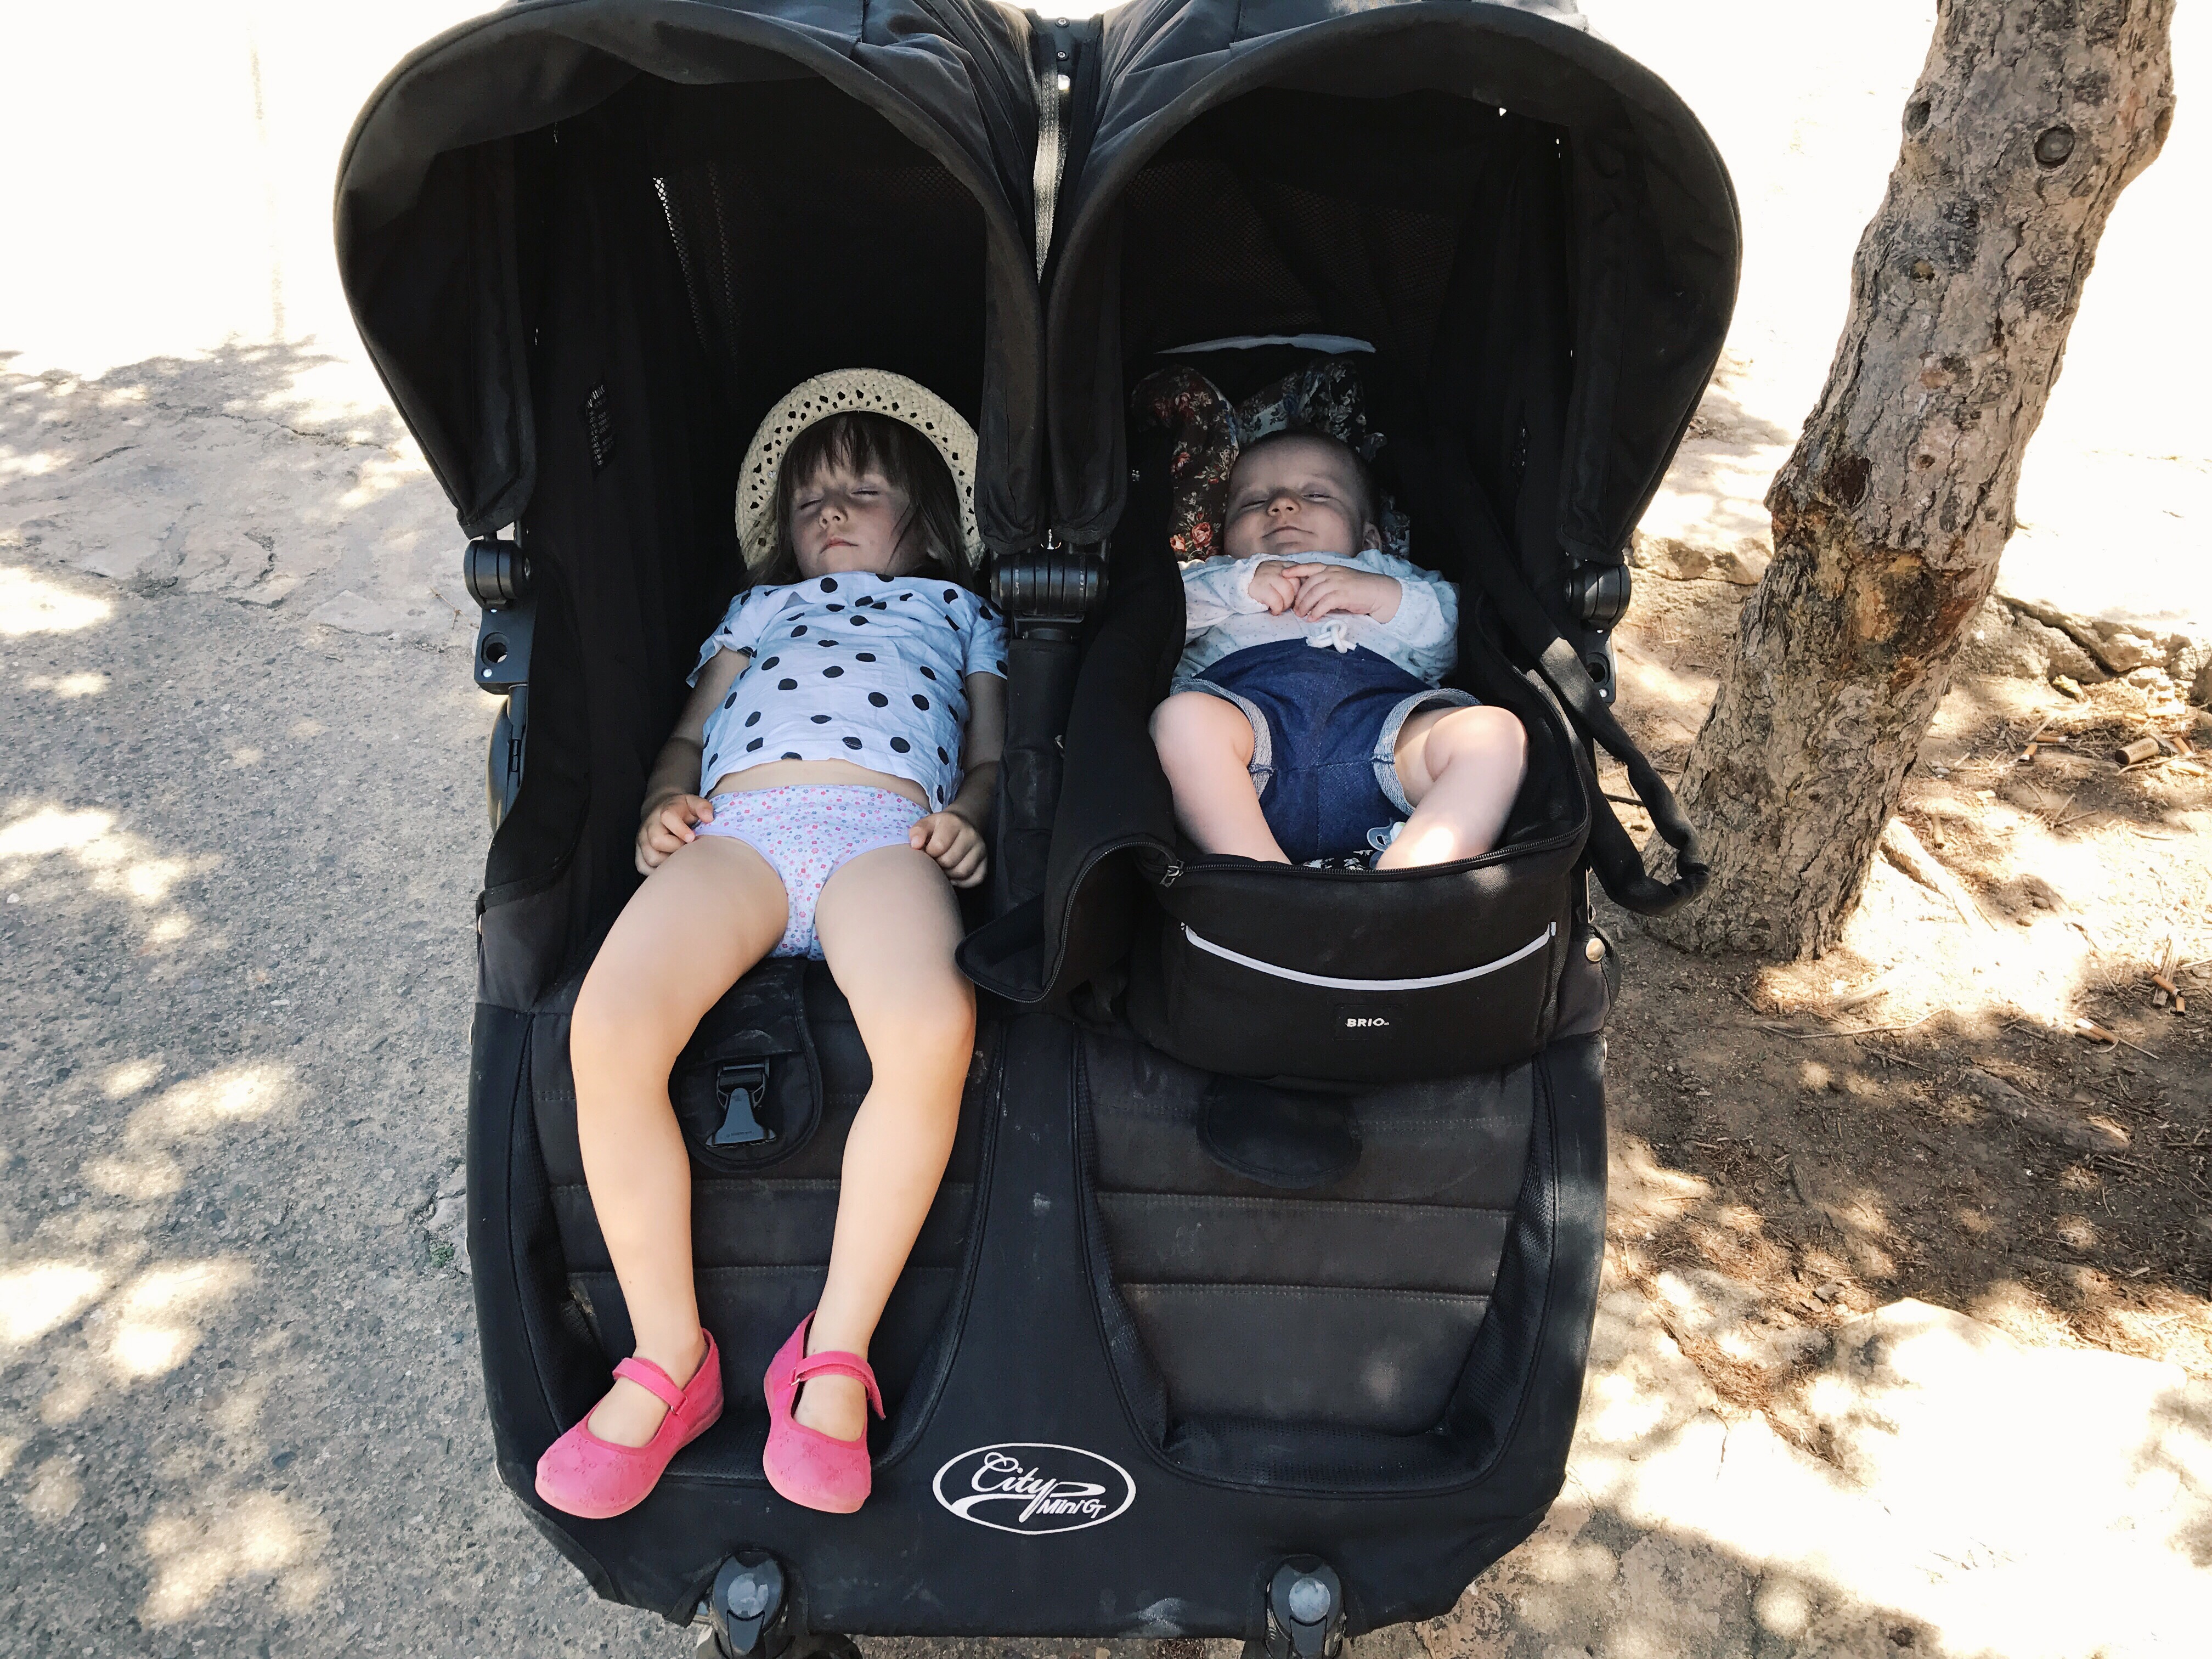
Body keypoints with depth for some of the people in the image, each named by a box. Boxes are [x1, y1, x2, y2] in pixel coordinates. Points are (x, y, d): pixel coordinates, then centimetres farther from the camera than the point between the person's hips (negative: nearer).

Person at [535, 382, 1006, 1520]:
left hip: (884, 829, -2)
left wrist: (967, 815, 1)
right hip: (736, 827, 2)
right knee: (609, 1029, -30)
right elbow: (690, 732, 31)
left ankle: (835, 1354, -18)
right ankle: (672, 1362, -13)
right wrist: (663, 803, 8)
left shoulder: (955, 606, 36)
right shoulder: (763, 604, 41)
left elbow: (992, 753, 24)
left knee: (931, 1031, -37)